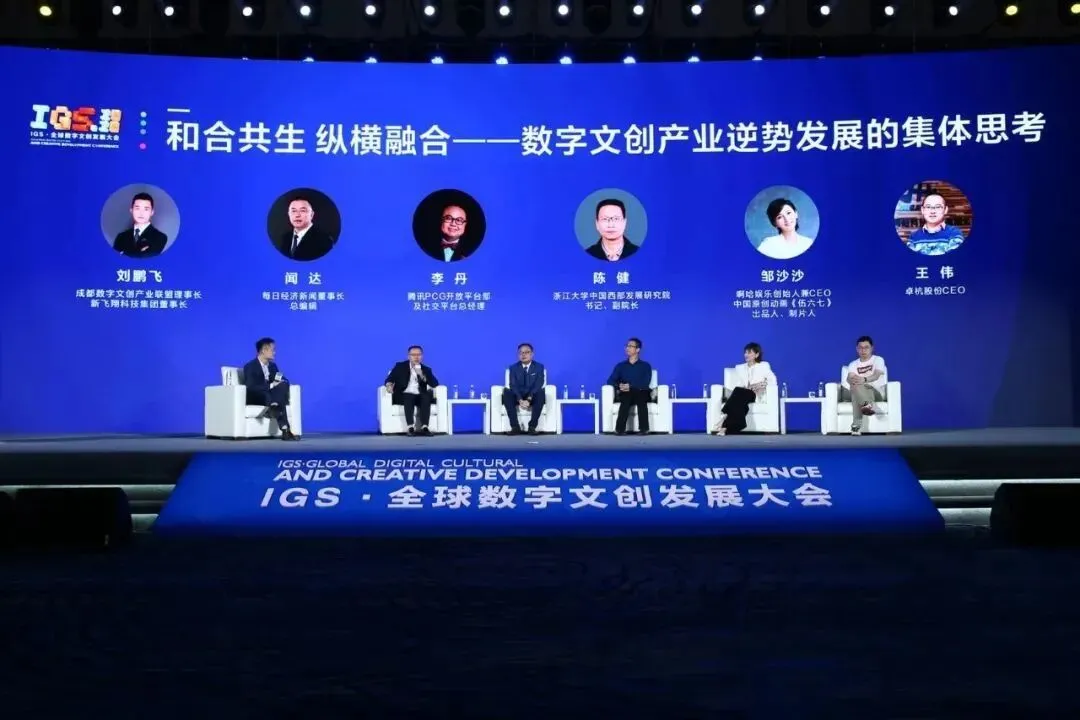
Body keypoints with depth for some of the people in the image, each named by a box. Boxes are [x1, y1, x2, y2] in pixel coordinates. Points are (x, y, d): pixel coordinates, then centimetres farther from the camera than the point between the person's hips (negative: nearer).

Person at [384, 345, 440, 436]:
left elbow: (435, 384, 2)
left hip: (419, 397, 2)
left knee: (426, 397, -31)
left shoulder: (426, 369, 15)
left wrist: (422, 375, -12)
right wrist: (389, 385, -22)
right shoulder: (400, 366, 11)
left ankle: (424, 427, -39)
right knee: (409, 398, -35)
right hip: (404, 396, -2)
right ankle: (411, 427, -43)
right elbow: (389, 379, 2)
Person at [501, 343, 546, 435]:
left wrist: (528, 399, -26)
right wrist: (520, 400, -26)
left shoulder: (539, 367, 2)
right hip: (518, 397, 1)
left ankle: (532, 426, -32)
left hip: (533, 397, -1)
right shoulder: (513, 368, 5)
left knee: (541, 392, -35)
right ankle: (515, 426, -31)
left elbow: (538, 385, -11)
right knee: (506, 392, -32)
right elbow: (513, 385, -8)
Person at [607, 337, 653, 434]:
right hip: (625, 394, 1)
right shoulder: (620, 366, 18)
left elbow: (645, 383, -4)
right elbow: (610, 381, 7)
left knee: (641, 397, -38)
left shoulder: (646, 366, 12)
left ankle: (644, 429, -46)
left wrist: (630, 386, -19)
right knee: (626, 398, -36)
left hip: (641, 393, -1)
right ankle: (620, 429, -48)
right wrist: (619, 386, -17)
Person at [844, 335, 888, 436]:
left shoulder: (878, 360, 5)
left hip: (877, 392, -3)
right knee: (856, 385, -35)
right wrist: (852, 380, -35)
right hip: (859, 391, 3)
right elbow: (849, 378, -7)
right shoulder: (853, 364, 15)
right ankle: (867, 405, -60)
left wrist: (864, 380, -39)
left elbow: (876, 375, -16)